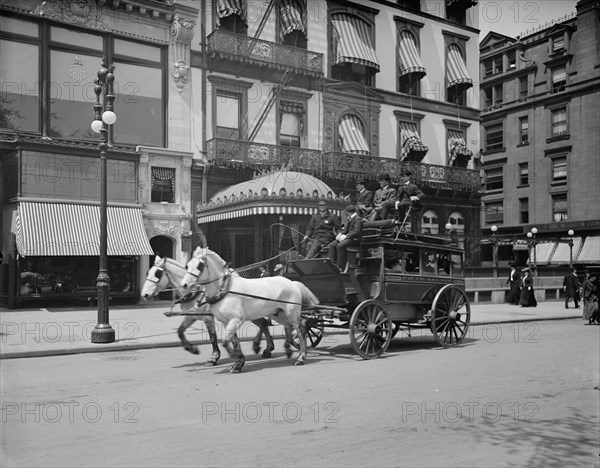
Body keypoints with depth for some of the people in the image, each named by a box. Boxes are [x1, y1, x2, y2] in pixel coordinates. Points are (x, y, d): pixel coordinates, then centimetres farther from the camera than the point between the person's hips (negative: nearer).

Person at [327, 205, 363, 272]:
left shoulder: (358, 219, -10)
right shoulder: (350, 219, 21)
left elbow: (356, 231, -21)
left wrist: (346, 236, -26)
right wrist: (340, 234, 3)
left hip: (354, 239, -10)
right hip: (348, 237, 10)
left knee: (340, 245, -33)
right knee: (331, 245, -5)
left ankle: (341, 268, -28)